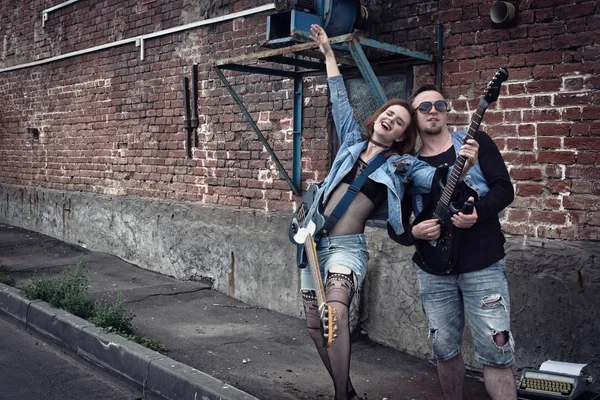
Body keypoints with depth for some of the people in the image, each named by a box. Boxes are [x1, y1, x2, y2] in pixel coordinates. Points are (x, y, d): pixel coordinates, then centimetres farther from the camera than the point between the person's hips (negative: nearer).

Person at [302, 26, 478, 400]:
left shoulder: (402, 165, 1)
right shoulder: (353, 140, 10)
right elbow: (340, 98, 16)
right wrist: (328, 53, 21)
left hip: (347, 247, -5)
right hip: (314, 241, 5)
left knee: (336, 313, -31)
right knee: (316, 323, 9)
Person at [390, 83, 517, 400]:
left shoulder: (475, 142, 0)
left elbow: (504, 188, -7)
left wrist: (479, 211, -25)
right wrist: (414, 233, -16)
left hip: (483, 266, -3)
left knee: (496, 351, -4)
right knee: (444, 349, 13)